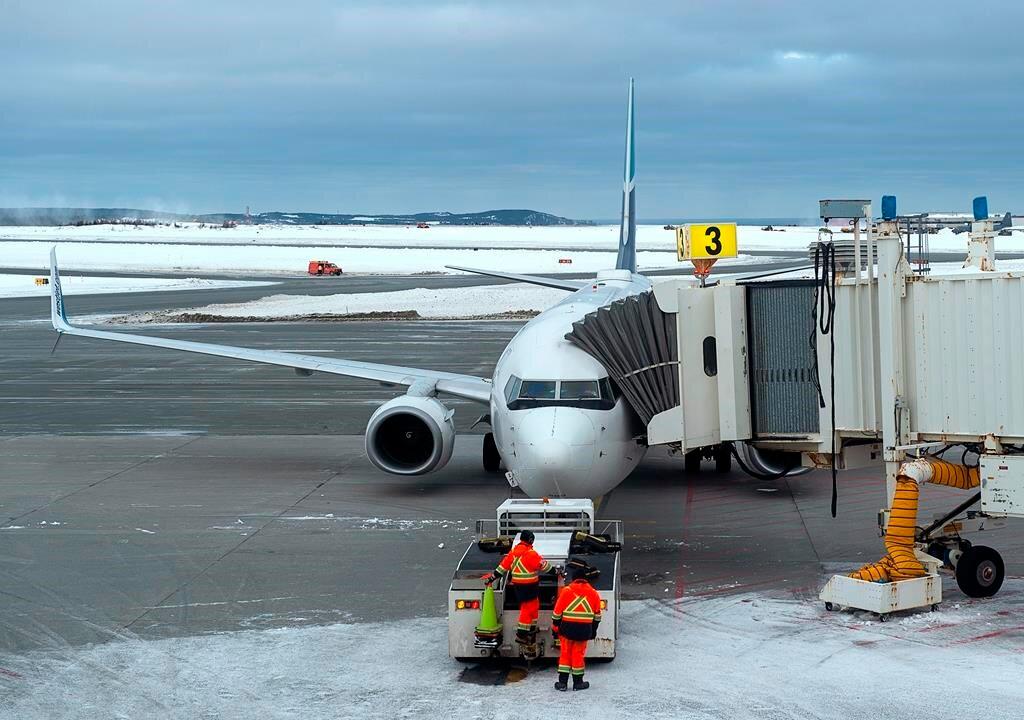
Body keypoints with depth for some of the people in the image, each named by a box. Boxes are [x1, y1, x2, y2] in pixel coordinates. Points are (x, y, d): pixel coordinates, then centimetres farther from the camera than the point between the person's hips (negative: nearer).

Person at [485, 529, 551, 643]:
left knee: (534, 605, 22)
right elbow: (543, 565, -13)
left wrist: (492, 578, 14)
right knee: (527, 608, -3)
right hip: (529, 585, -8)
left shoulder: (513, 551, 6)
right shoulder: (531, 553, -16)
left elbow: (503, 566, 8)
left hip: (518, 585, 8)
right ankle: (521, 635, -6)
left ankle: (532, 629, 31)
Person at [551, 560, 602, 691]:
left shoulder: (566, 591, -8)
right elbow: (597, 615, 9)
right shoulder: (593, 593, 1)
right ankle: (578, 682, 14)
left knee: (565, 654, 8)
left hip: (567, 628, -1)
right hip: (584, 630, 1)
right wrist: (593, 630, 19)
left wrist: (555, 628, 5)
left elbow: (557, 612, -6)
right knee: (578, 654, 10)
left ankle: (562, 682, 8)